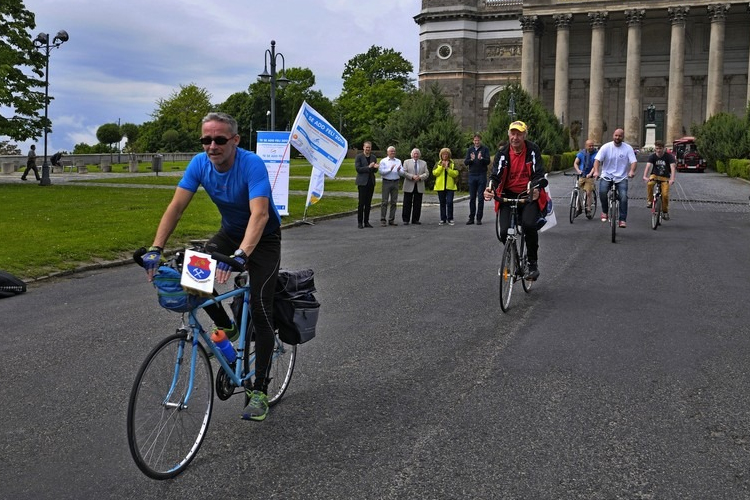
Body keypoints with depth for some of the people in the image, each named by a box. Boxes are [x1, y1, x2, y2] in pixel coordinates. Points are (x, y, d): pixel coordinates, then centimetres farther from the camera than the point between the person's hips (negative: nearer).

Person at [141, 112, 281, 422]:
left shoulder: (252, 165, -32)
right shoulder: (200, 164, -15)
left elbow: (260, 214, -44)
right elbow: (176, 207, -19)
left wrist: (240, 255, -59)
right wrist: (156, 249, -32)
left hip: (264, 237, -5)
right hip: (230, 233, 5)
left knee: (261, 310, -13)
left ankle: (259, 391, -3)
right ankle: (226, 328, 11)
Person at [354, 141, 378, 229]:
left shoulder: (373, 157, 13)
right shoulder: (359, 156, -2)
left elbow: (375, 171, 13)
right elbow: (357, 169, -10)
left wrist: (375, 167, -9)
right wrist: (368, 167, -17)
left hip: (371, 182, 5)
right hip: (362, 182, -5)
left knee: (368, 203, 6)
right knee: (361, 203, -4)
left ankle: (366, 221, 12)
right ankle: (360, 222, 1)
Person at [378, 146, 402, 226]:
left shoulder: (398, 161, 14)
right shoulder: (383, 161, 3)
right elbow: (381, 171, -10)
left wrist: (399, 170, -15)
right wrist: (390, 169, -19)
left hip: (395, 182, 4)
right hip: (386, 182, -4)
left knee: (394, 202, 5)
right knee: (385, 202, -5)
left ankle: (391, 220, 11)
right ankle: (383, 220, -4)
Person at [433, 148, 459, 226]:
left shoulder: (452, 164, 4)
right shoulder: (438, 164, 9)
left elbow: (455, 174, -8)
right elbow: (434, 173, -5)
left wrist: (447, 168, -16)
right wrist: (441, 166, -12)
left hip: (450, 186, -2)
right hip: (440, 186, 2)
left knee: (449, 202, -8)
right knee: (442, 203, 8)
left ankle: (450, 219, 1)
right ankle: (443, 219, 15)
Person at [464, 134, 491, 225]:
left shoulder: (485, 149, 3)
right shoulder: (470, 150, 11)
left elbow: (488, 161, -7)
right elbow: (465, 162, 2)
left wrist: (481, 158, -26)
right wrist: (471, 159, -18)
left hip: (482, 176, -3)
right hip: (472, 176, 3)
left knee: (481, 198, -1)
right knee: (472, 198, 5)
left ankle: (479, 218, 3)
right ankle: (471, 218, 10)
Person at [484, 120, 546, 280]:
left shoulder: (533, 150, -5)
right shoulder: (502, 153, 0)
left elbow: (538, 174, -11)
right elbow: (495, 175, -7)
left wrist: (535, 189, -33)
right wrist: (490, 189, -30)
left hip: (529, 195, -2)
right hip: (508, 196, 2)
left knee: (529, 225, -29)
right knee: (504, 232, -14)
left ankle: (533, 263, -7)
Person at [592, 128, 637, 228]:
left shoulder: (628, 148, 0)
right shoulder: (606, 147, -1)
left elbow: (634, 161, -8)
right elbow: (597, 159, -9)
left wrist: (632, 171, -29)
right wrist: (596, 171, -27)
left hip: (621, 177, 0)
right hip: (606, 176, 0)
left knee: (623, 196, -18)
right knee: (602, 192, -25)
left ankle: (622, 220, -9)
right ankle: (604, 211, 1)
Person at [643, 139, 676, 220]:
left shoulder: (668, 156, -13)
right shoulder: (652, 156, -9)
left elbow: (673, 167, -24)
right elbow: (648, 166, -23)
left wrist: (672, 179, -40)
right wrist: (645, 176, -42)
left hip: (665, 177, -1)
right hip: (655, 175, 1)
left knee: (665, 195, -14)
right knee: (649, 184, -33)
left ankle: (665, 211, 8)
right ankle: (650, 201, -13)